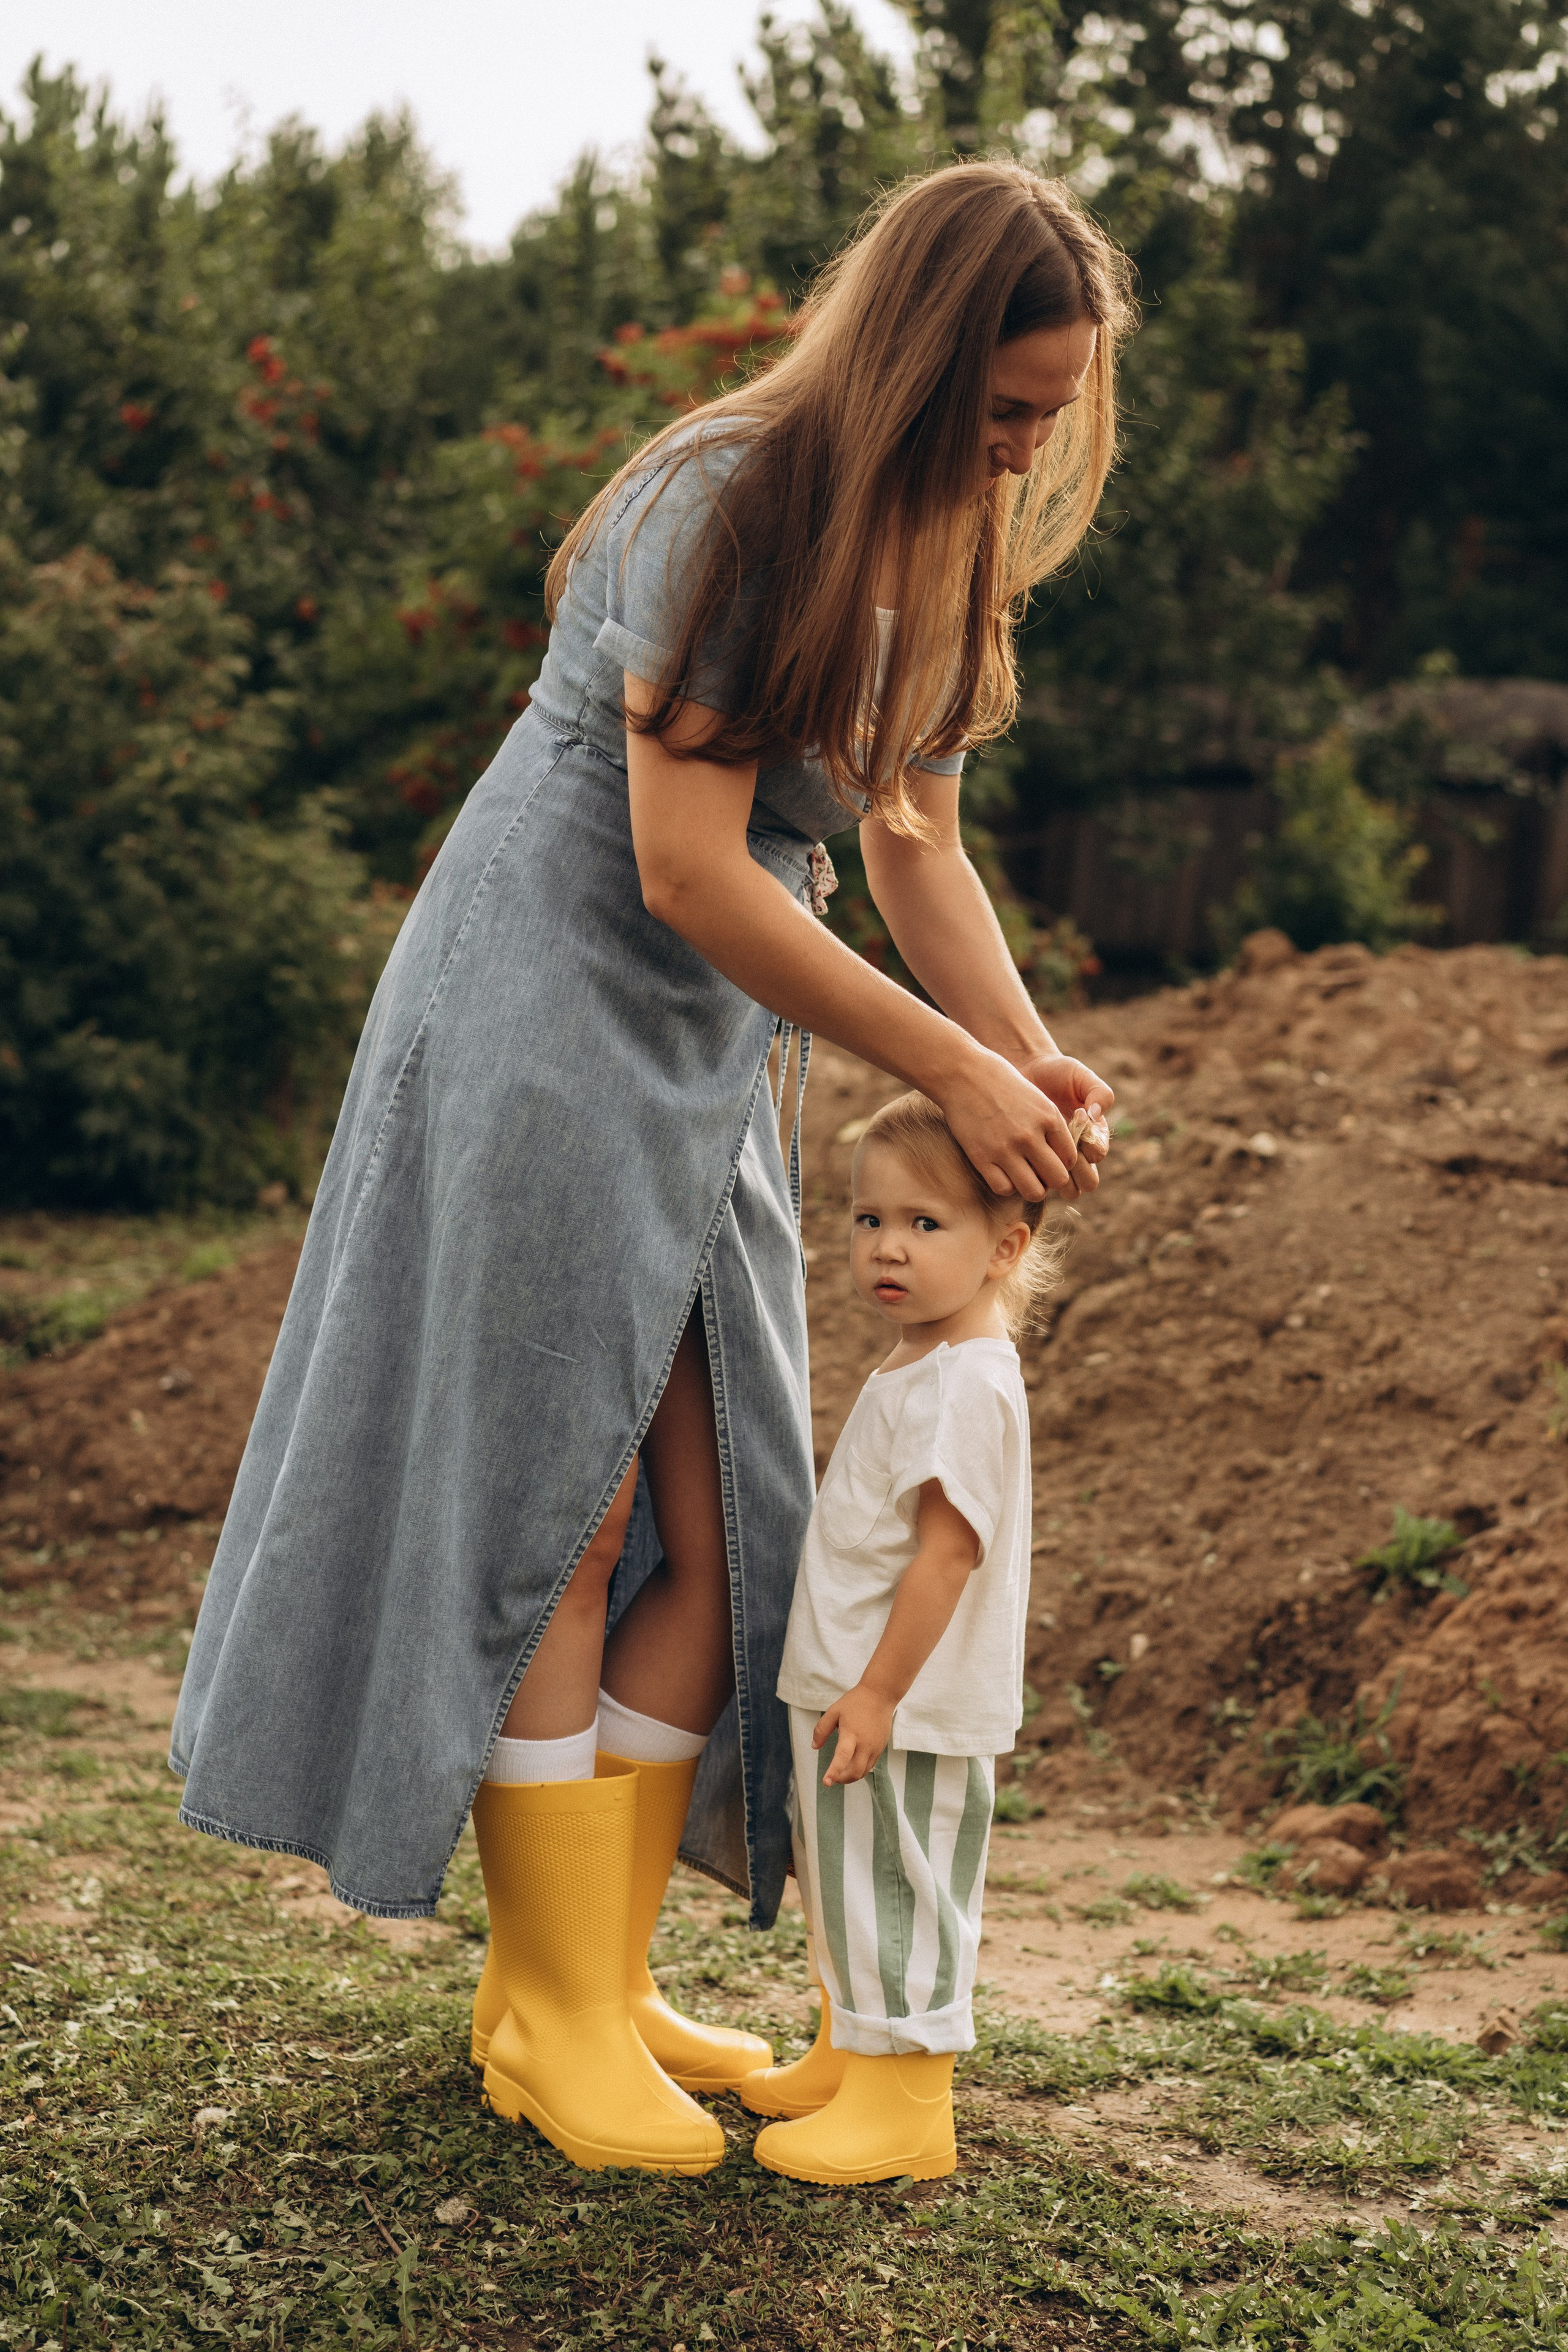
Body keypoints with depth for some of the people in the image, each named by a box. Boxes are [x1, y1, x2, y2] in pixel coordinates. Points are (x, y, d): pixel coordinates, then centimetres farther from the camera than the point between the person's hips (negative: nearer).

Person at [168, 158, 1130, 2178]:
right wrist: (948, 1068, -21)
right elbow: (685, 872, -24)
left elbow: (916, 839, 9)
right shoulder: (720, 502, -20)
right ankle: (551, 2018, 8)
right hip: (545, 1014, -8)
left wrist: (1030, 1054, -7)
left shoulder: (948, 543, 6)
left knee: (715, 1534, 6)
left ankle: (602, 1974, 18)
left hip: (715, 1065, 8)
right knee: (555, 1515, -2)